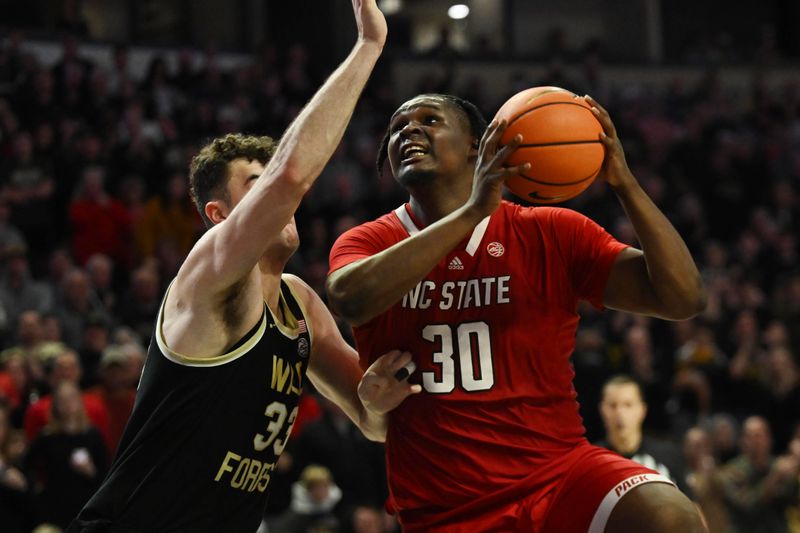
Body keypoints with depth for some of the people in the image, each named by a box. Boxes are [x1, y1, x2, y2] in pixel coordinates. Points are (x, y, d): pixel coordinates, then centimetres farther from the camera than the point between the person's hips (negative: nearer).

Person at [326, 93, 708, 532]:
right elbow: (350, 299, -22)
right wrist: (473, 212, -26)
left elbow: (684, 298, -4)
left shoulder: (550, 234, 3)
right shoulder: (369, 243, 4)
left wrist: (624, 183, -15)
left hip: (559, 473, -1)